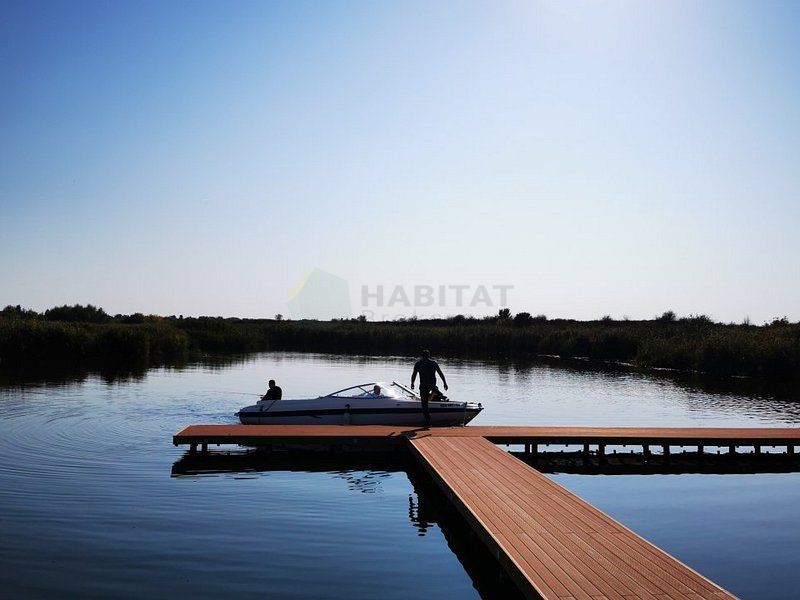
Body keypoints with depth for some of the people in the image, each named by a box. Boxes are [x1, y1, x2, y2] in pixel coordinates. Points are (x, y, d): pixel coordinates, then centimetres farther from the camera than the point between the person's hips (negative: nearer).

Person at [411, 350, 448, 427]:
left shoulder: (418, 363, 2)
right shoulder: (433, 363, 4)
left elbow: (414, 375, 2)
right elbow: (441, 374, 2)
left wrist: (412, 384, 14)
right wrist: (445, 383, 5)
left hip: (423, 385, -3)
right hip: (432, 384, 3)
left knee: (424, 404, 1)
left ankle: (428, 422, -1)